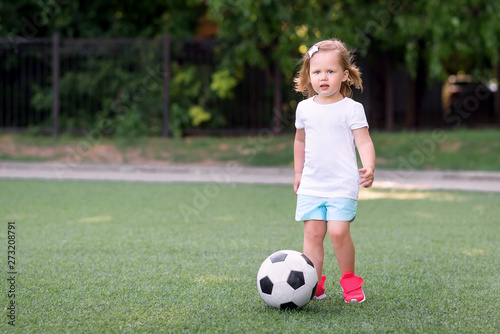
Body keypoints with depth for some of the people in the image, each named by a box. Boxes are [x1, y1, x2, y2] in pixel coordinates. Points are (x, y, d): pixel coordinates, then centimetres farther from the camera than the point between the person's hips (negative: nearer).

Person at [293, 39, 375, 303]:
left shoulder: (351, 108, -4)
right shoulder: (305, 108, 9)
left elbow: (364, 142, -8)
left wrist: (369, 168, -25)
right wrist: (298, 173, 27)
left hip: (343, 185, -4)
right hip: (311, 184, 4)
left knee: (338, 232, -13)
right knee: (312, 233, -3)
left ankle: (349, 280, 6)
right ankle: (313, 284, 3)